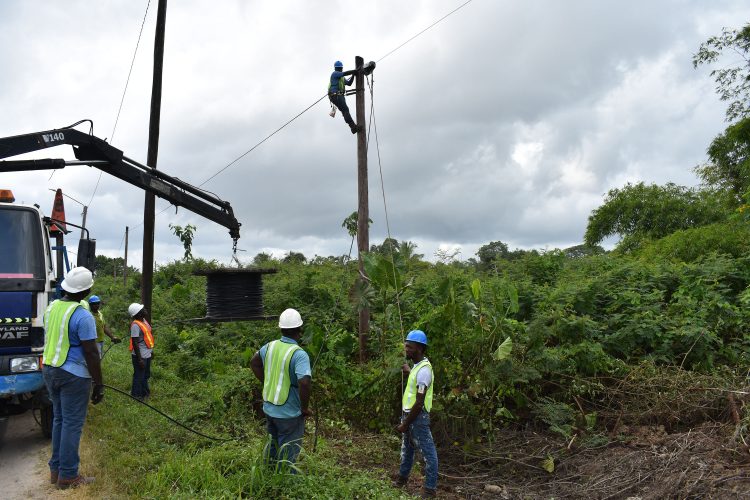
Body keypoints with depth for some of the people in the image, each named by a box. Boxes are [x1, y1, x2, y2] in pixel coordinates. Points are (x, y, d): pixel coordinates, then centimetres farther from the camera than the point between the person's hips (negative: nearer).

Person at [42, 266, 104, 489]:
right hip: (73, 375, -8)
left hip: (49, 370, 8)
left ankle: (56, 469, 27)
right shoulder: (82, 316, -19)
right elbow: (91, 353, -18)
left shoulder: (51, 307, 5)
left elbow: (49, 340, 17)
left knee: (59, 419, 18)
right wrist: (99, 384, -11)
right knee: (72, 424, 2)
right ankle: (67, 476, 9)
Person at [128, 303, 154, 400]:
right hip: (140, 356, -9)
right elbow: (135, 343, -24)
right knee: (139, 376, 6)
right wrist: (139, 359, -22)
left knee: (146, 375, 22)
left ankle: (145, 392, 37)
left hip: (147, 354, 9)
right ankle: (136, 396, 20)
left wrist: (151, 351, 20)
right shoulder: (135, 325, -23)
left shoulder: (144, 320, 5)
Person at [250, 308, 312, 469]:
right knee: (288, 455, 11)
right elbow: (305, 382, -36)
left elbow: (254, 362, 14)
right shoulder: (299, 354, -25)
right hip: (289, 413, -7)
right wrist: (304, 407, -20)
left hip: (269, 408, 7)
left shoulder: (270, 346, -3)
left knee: (273, 448, 26)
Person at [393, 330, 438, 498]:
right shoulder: (417, 366, 6)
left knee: (427, 452, 2)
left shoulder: (423, 370, -24)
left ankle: (430, 489, 13)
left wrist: (405, 424, -18)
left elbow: (419, 403, -24)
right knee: (407, 448, 24)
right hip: (409, 414, 10)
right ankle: (402, 477, 42)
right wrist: (409, 372, 32)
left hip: (418, 417, -10)